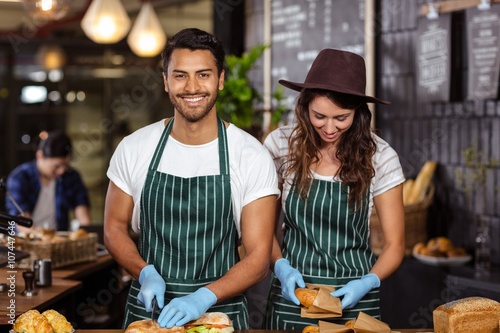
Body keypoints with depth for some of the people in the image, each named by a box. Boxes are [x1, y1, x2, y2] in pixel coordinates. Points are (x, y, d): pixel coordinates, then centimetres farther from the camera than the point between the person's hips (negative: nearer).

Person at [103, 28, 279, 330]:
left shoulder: (253, 156, -10)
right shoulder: (133, 149, -3)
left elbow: (259, 258, -11)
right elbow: (115, 228, 6)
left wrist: (203, 298, -25)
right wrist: (146, 274, -12)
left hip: (222, 310, -1)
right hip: (147, 306, 2)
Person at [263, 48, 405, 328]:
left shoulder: (380, 157, -9)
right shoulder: (281, 144, -8)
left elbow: (395, 246, -3)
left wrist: (368, 283, -19)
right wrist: (280, 267, -13)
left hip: (354, 298, 0)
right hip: (292, 294, 1)